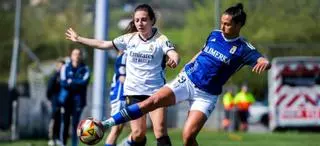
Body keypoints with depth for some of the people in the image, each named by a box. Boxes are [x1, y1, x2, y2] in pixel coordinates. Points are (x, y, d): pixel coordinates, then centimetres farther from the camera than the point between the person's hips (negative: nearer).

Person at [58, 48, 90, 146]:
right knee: (65, 122, -3)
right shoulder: (65, 67, 6)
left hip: (78, 100, 0)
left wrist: (71, 82, -6)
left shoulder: (85, 69, 6)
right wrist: (77, 84, -7)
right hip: (66, 98, 0)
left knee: (75, 123, -3)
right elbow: (63, 83, -5)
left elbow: (84, 83, -9)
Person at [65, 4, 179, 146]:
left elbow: (174, 54, -26)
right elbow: (103, 44, 11)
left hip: (155, 90, -3)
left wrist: (174, 61, -50)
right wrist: (78, 39, 14)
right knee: (138, 132, -2)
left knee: (160, 129, -16)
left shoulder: (160, 39, -8)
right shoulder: (129, 38, 3)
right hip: (134, 91, 3)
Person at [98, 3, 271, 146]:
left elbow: (263, 62, -24)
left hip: (206, 95, -3)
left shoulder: (242, 49, -10)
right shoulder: (214, 34, 5)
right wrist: (187, 67, 21)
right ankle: (107, 124, -16)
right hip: (187, 80, 3)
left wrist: (264, 63, -47)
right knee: (152, 101, -17)